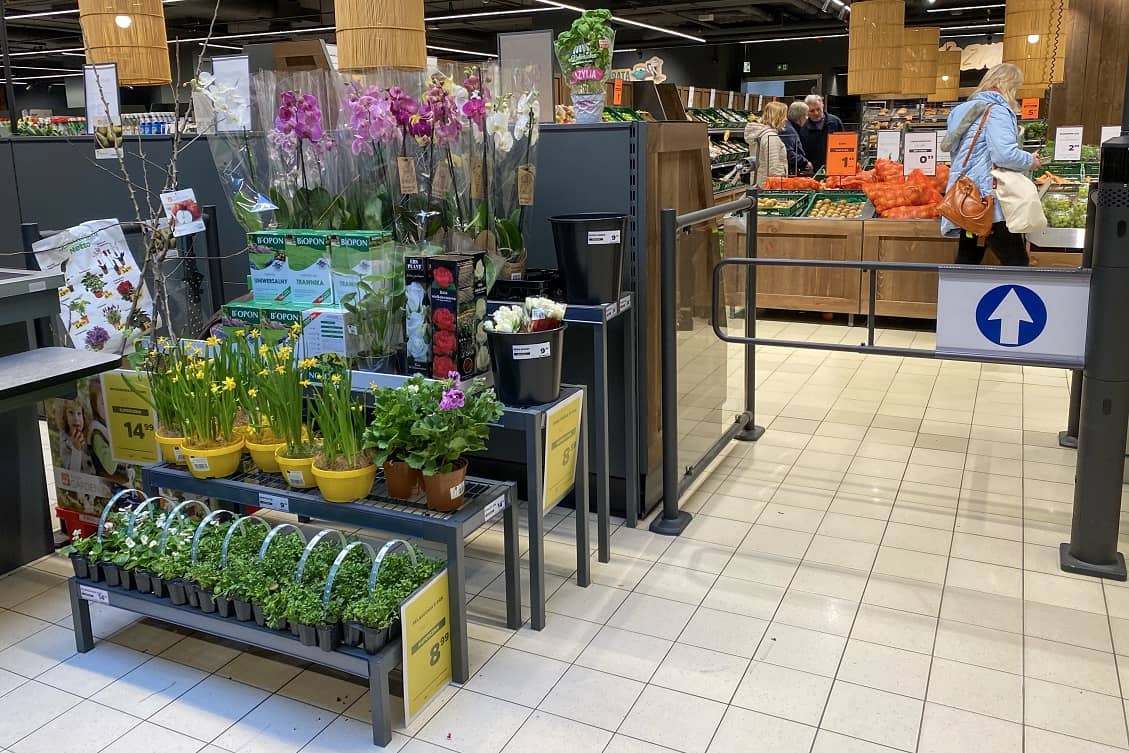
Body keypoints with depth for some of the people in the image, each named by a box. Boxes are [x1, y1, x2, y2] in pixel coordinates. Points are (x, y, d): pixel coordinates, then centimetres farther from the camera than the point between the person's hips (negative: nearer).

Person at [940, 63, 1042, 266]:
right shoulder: (996, 111, -9)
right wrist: (1030, 161, -3)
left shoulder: (965, 110, 18)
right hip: (990, 199, -9)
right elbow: (1005, 154, -22)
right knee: (1017, 263, -5)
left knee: (967, 261, 11)